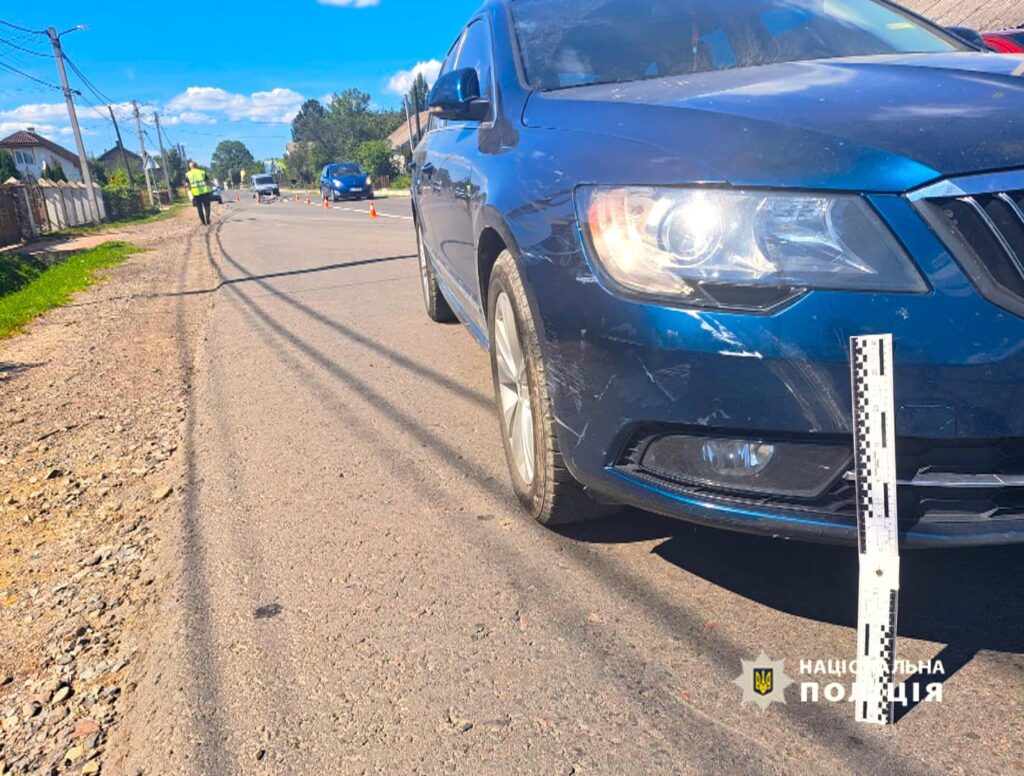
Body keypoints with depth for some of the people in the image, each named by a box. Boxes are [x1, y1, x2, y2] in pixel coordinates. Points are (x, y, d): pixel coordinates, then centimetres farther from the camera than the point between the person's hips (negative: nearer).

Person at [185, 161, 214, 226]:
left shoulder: (188, 175, 5)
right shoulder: (202, 172, 5)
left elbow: (188, 186, 1)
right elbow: (208, 182, 3)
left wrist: (191, 196, 9)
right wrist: (211, 191, 10)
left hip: (196, 194, 1)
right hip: (205, 192, -1)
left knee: (199, 208, 11)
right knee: (206, 207, 5)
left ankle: (203, 222, 14)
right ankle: (207, 222, -4)